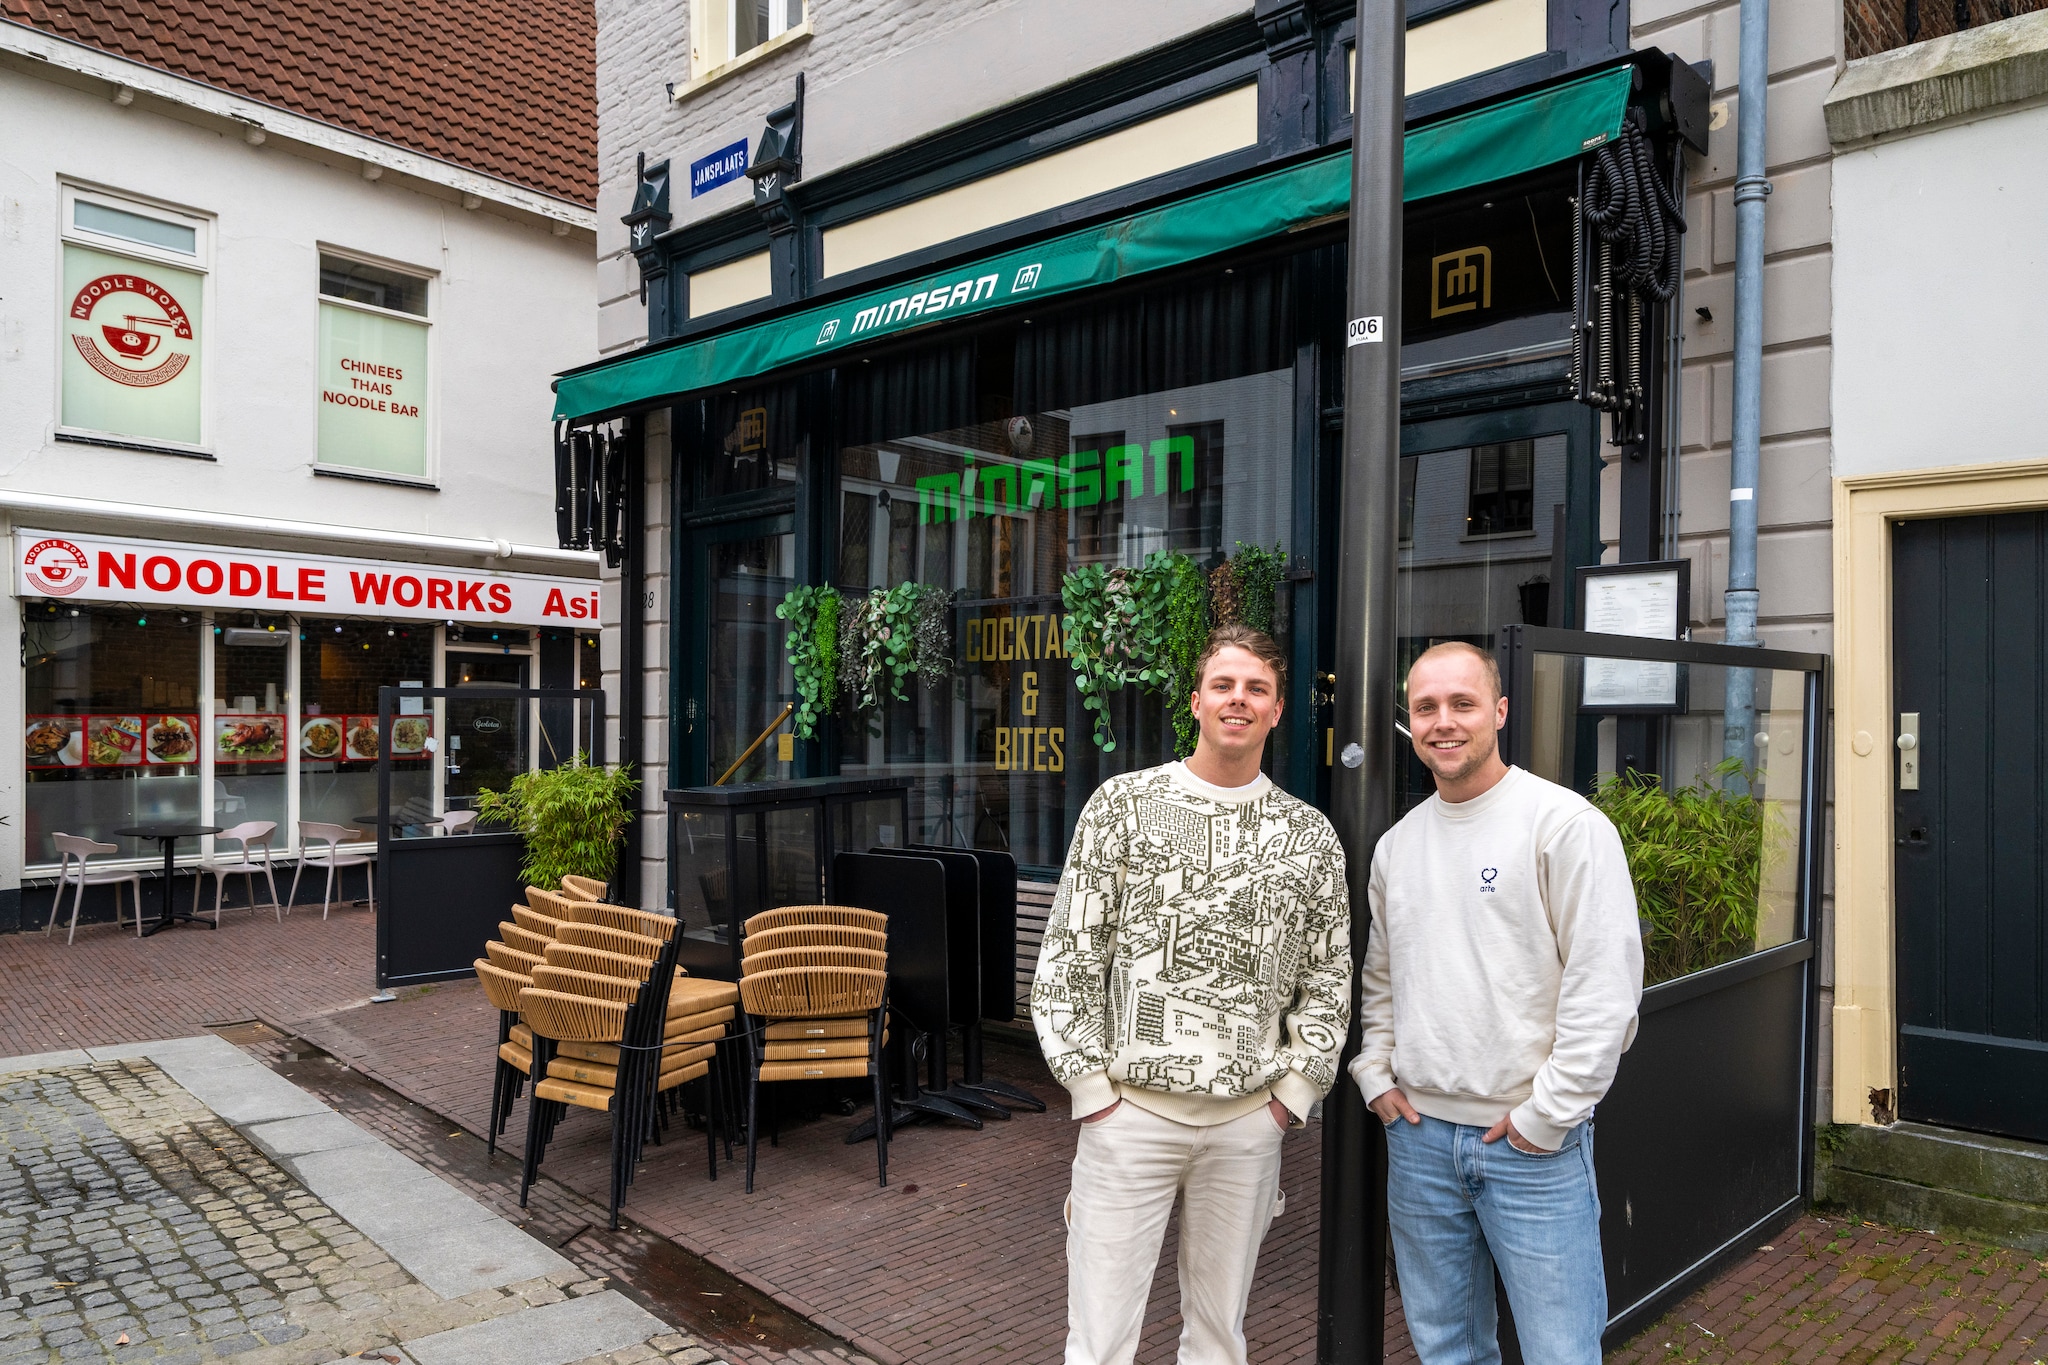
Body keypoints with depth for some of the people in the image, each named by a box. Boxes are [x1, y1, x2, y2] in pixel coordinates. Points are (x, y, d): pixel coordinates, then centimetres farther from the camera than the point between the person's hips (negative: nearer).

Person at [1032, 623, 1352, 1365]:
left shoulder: (1309, 834, 4)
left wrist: (1294, 1090, 3)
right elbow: (1068, 957, -3)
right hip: (1128, 1110, -2)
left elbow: (1329, 977, 10)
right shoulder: (1122, 805, -3)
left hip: (1249, 1121, 3)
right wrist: (1092, 1086, -6)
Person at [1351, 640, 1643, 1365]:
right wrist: (1377, 1075, 8)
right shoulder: (1397, 844, 8)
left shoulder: (1567, 824, -11)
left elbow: (1606, 986, -15)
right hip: (1417, 1134, 5)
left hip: (1535, 1142, -5)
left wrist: (1548, 1113, -14)